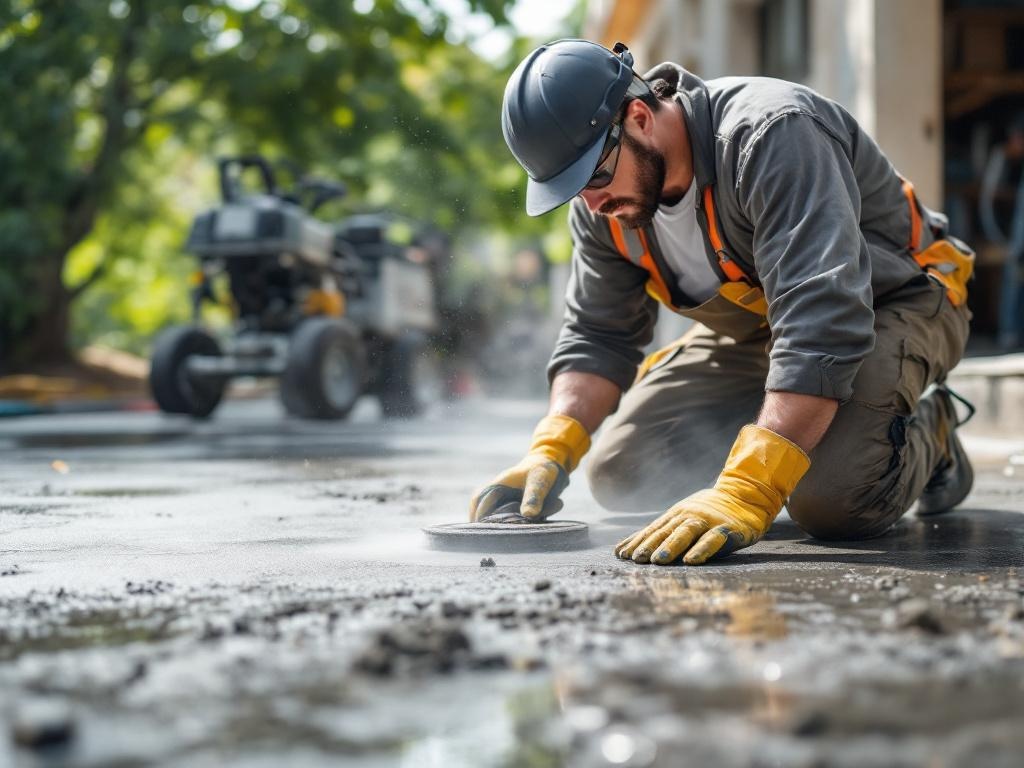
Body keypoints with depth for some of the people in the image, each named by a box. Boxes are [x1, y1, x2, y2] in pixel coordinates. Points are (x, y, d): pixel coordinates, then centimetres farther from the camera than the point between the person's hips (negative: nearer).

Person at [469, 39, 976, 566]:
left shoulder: (773, 135, -36)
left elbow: (823, 323, -44)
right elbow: (595, 336, -3)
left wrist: (745, 494, -51)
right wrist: (549, 454, -22)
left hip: (891, 303, -7)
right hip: (754, 324, 7)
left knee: (831, 501, -31)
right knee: (617, 474, -4)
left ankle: (928, 433, 3)